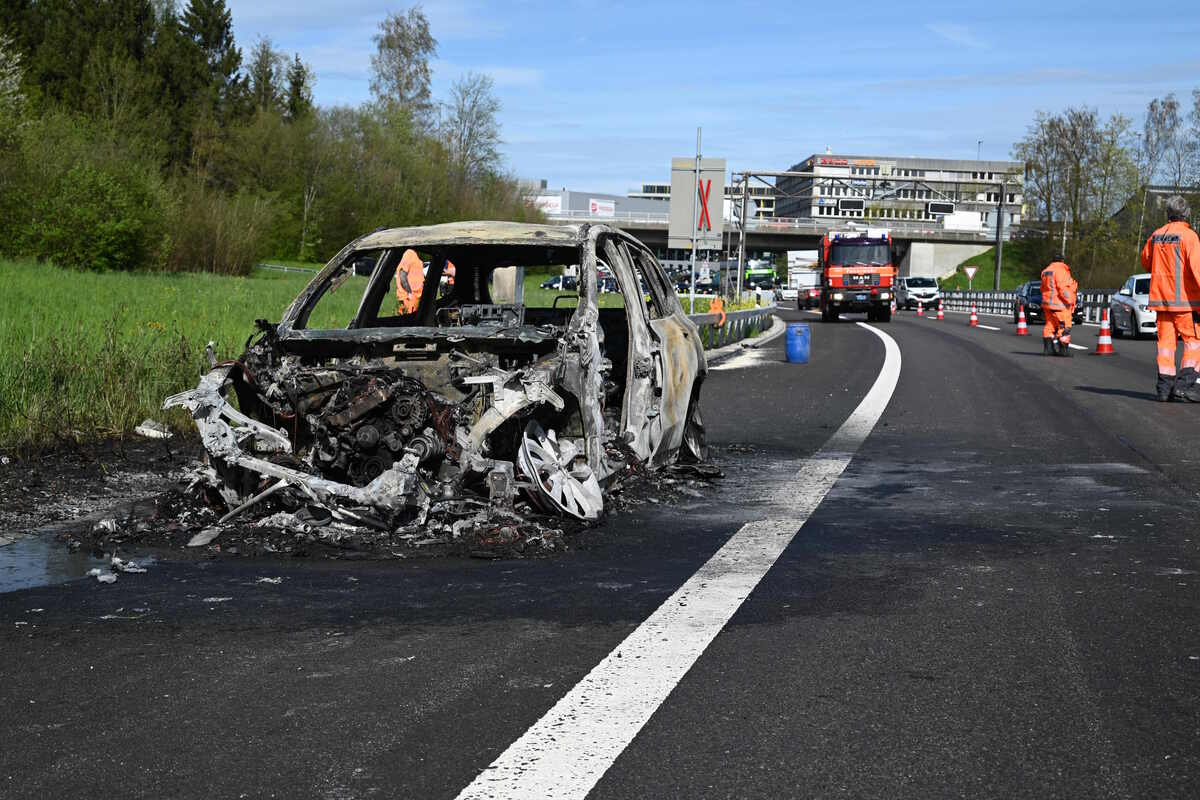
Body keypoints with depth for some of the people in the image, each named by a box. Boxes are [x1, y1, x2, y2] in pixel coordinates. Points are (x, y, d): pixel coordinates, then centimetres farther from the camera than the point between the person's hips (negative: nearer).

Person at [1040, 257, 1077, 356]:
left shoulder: (1046, 271, 17)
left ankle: (1047, 348, 12)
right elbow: (1063, 288, -19)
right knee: (1064, 327, -3)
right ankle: (1064, 349, -4)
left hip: (1047, 303, 9)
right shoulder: (1061, 270, -12)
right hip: (1059, 304, -9)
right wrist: (1069, 300, -13)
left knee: (1050, 325, 13)